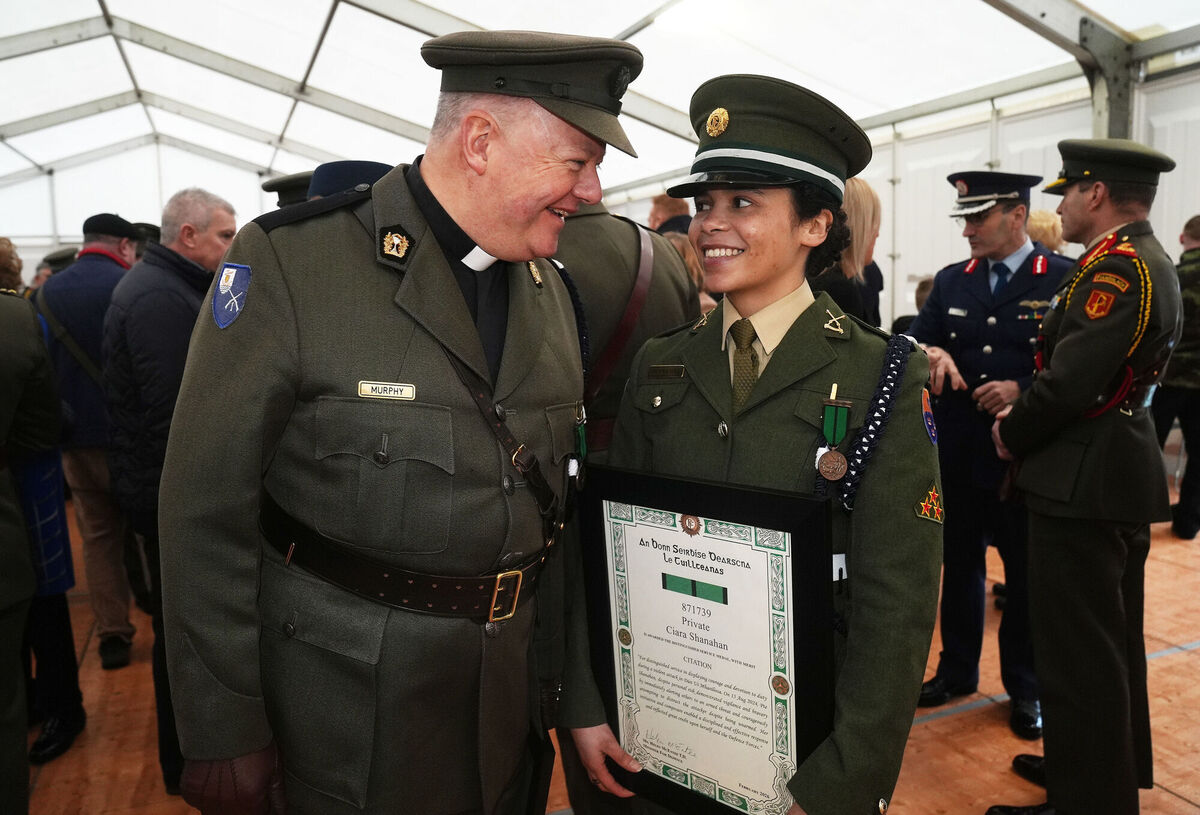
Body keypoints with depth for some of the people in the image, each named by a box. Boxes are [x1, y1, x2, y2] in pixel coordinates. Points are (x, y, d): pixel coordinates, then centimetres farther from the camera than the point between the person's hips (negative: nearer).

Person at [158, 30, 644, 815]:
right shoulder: (287, 264, -17)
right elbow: (207, 510, -14)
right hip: (341, 703, -5)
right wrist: (225, 737, -11)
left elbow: (554, 502, 7)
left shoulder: (552, 287, 2)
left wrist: (561, 678, 11)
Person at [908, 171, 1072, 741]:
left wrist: (1023, 390, -21)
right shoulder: (951, 281, 8)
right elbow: (914, 342, 4)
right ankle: (957, 668, 32)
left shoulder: (1065, 280, -5)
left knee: (1026, 572, 9)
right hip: (959, 453, 4)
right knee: (960, 564, 15)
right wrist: (931, 355, -19)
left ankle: (1024, 685, 27)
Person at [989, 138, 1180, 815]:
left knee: (1077, 651, 1)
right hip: (1127, 476, 11)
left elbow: (1072, 382, -25)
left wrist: (1011, 437, -9)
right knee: (1112, 639, 22)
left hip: (1083, 484, -11)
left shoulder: (1116, 268, -19)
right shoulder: (1152, 263, 14)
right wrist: (1023, 405, 8)